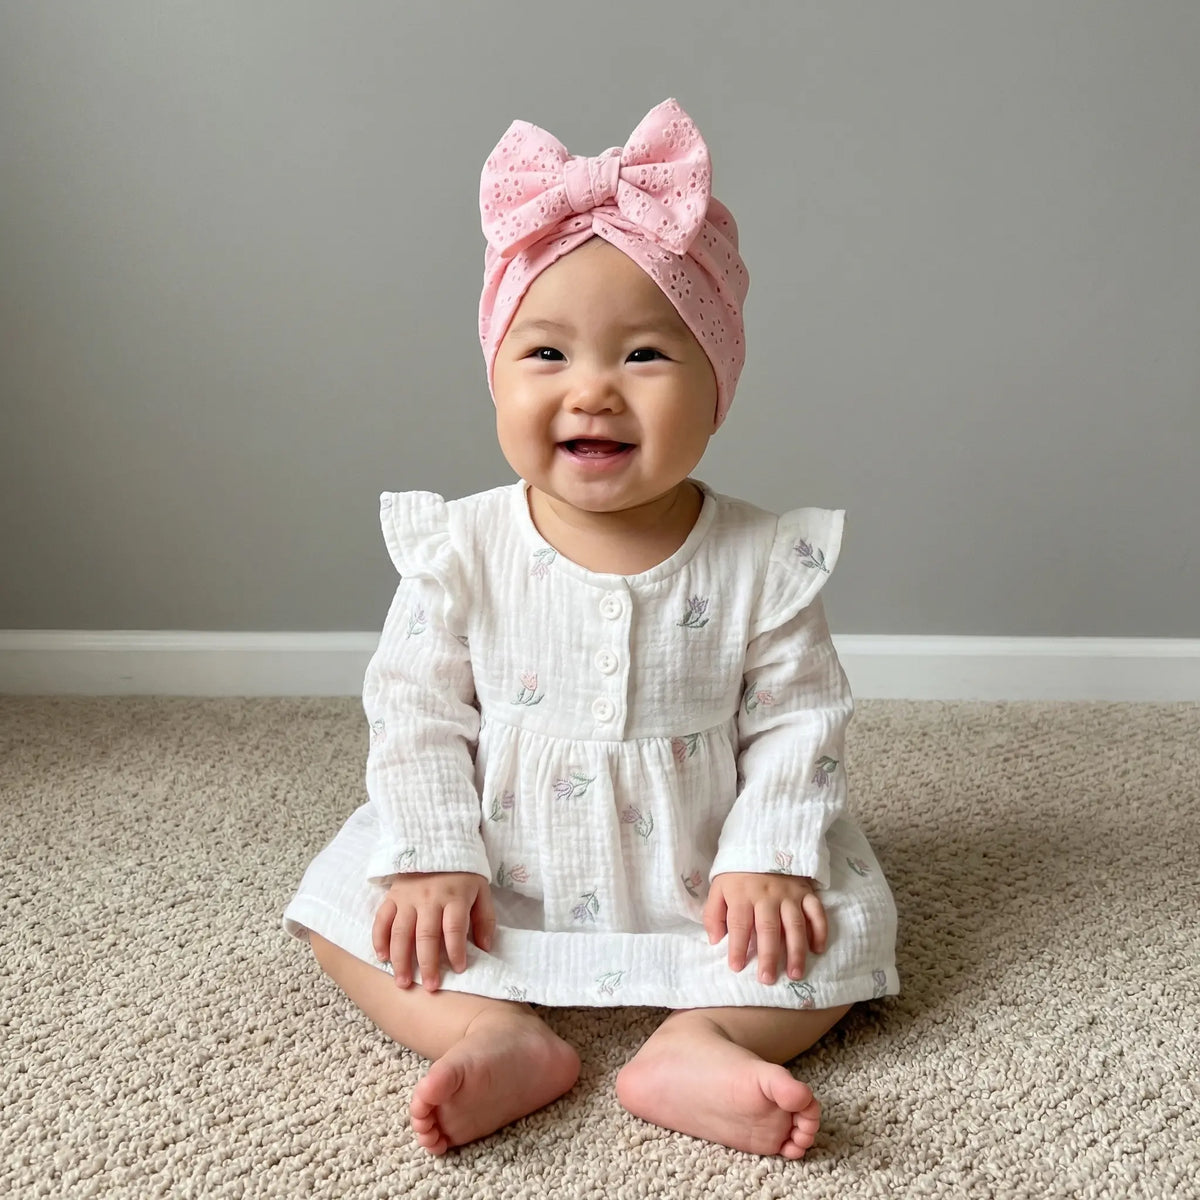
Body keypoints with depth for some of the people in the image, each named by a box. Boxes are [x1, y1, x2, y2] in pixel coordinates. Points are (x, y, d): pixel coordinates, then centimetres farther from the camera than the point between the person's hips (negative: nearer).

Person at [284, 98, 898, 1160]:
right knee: (349, 897, -15)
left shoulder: (763, 562, -11)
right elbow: (417, 712, -7)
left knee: (843, 916, -17)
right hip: (497, 879, 1)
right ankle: (499, 1037, -27)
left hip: (698, 885, 0)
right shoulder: (464, 551, -9)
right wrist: (433, 861, -16)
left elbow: (795, 725, -7)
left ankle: (698, 1041, -28)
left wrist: (764, 862, -19)